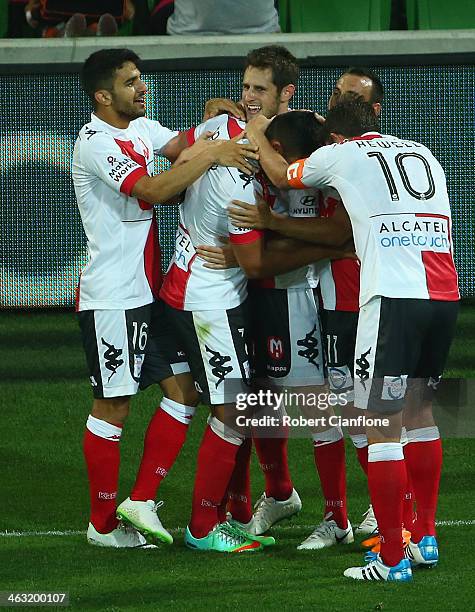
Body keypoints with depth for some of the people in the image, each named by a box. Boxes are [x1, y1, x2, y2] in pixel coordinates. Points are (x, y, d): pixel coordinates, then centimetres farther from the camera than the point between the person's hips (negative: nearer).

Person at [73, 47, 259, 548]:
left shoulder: (141, 129, 14)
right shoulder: (96, 143, -16)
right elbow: (152, 190, -26)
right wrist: (210, 155, -25)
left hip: (148, 291, 9)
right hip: (112, 296, -9)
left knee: (182, 389, 8)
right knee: (112, 407, -3)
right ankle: (103, 525, 4)